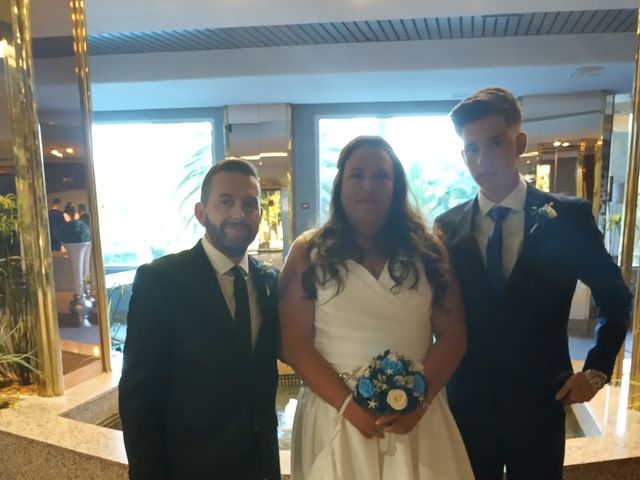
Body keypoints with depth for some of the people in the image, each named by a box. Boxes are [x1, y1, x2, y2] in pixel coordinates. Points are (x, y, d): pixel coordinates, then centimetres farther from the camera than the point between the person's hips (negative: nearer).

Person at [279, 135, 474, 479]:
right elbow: (294, 341, -7)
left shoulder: (427, 250, 2)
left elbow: (453, 334, 0)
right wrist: (347, 403, -14)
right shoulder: (309, 252, -3)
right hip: (335, 412, -1)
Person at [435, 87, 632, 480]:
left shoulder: (569, 217, -7)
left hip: (539, 402, 0)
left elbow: (616, 298, 5)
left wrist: (598, 369, 0)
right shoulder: (447, 227, -4)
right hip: (465, 404, 1)